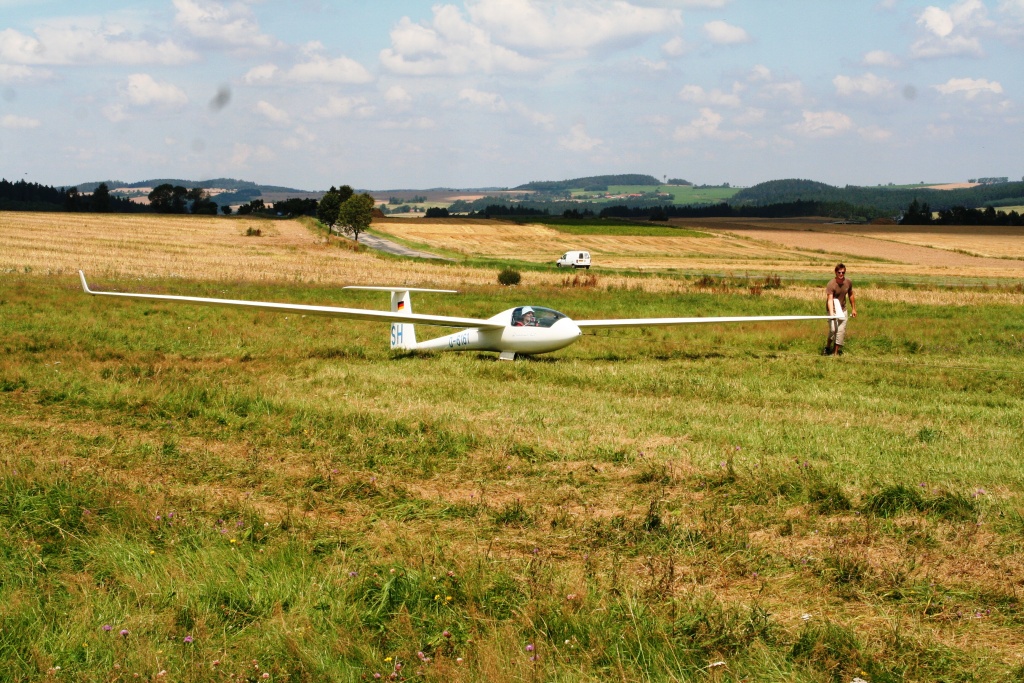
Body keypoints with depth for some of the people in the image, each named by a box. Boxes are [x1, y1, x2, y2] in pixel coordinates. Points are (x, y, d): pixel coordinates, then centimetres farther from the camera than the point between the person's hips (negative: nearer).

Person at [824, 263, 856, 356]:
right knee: (833, 329, -18)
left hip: (843, 309, 5)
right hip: (833, 309, -5)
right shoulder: (831, 284, -20)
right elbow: (830, 299, -30)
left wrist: (854, 309, 18)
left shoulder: (848, 283, -2)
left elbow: (851, 295, 15)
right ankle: (827, 346, 6)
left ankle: (836, 352, 5)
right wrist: (831, 313, -42)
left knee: (841, 330, -2)